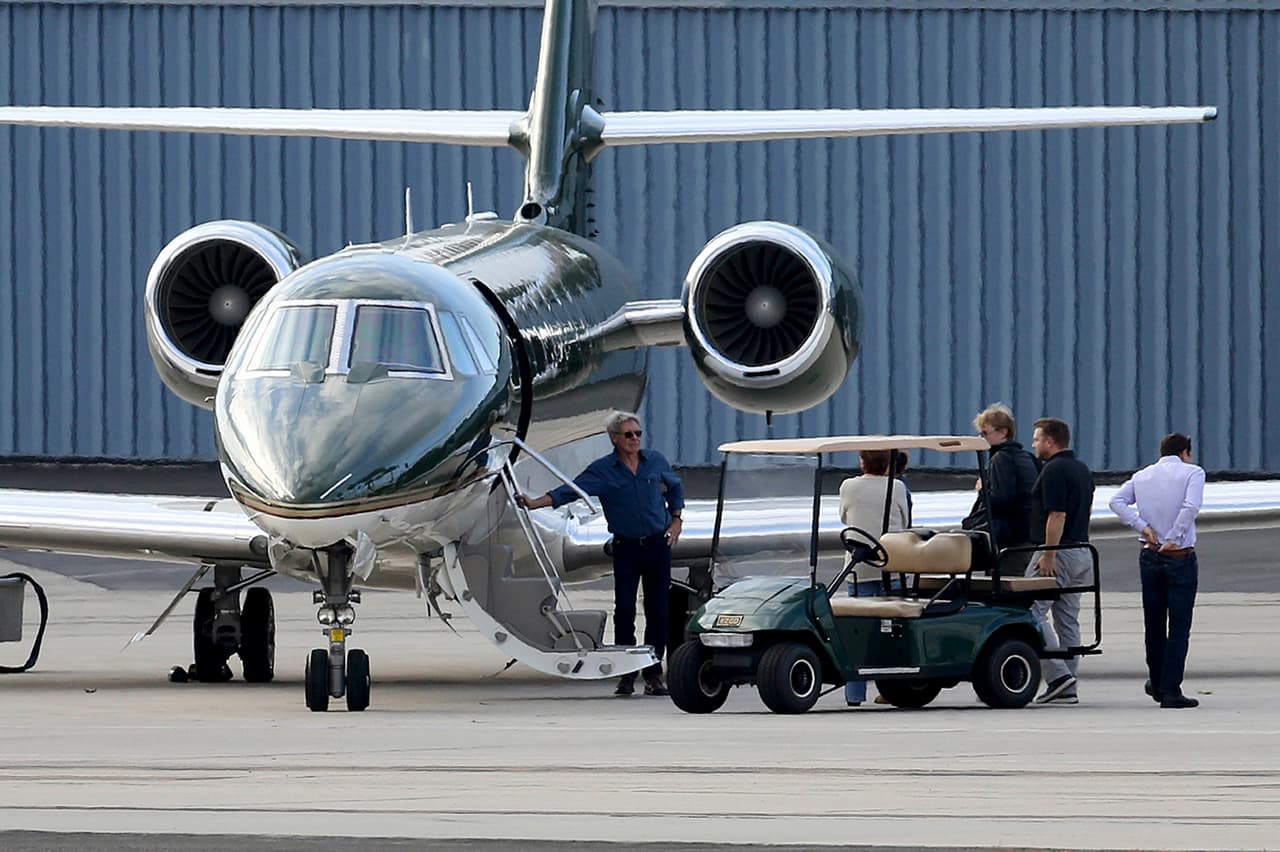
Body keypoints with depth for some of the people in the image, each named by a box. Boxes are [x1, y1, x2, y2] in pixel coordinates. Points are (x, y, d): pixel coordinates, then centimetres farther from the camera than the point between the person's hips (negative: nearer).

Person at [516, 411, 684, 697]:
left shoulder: (656, 461, 6)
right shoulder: (602, 470, -2)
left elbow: (675, 488, 23)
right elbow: (569, 491, -10)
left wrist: (676, 520, 11)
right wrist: (534, 504, -22)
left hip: (657, 544, 2)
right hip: (626, 546, -2)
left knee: (657, 611, 1)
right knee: (624, 611, -9)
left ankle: (653, 674, 8)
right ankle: (626, 675, -3)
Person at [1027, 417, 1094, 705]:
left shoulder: (1054, 470, -13)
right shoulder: (1082, 469, 17)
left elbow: (1057, 515, -20)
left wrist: (1049, 555, -20)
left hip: (1059, 552, -10)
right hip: (1082, 550, 10)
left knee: (1033, 611, -8)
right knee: (1068, 619, 10)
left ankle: (1058, 674, -16)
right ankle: (1068, 688, 9)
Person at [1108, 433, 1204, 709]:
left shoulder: (1142, 476, 10)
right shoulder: (1192, 472, -4)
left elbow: (1117, 501, -2)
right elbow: (1191, 506, -21)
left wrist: (1142, 526, -7)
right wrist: (1174, 538, -14)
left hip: (1150, 556, 5)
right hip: (1181, 557, -5)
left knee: (1153, 624, 17)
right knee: (1179, 626, -2)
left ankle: (1157, 683, 28)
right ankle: (1170, 689, -8)